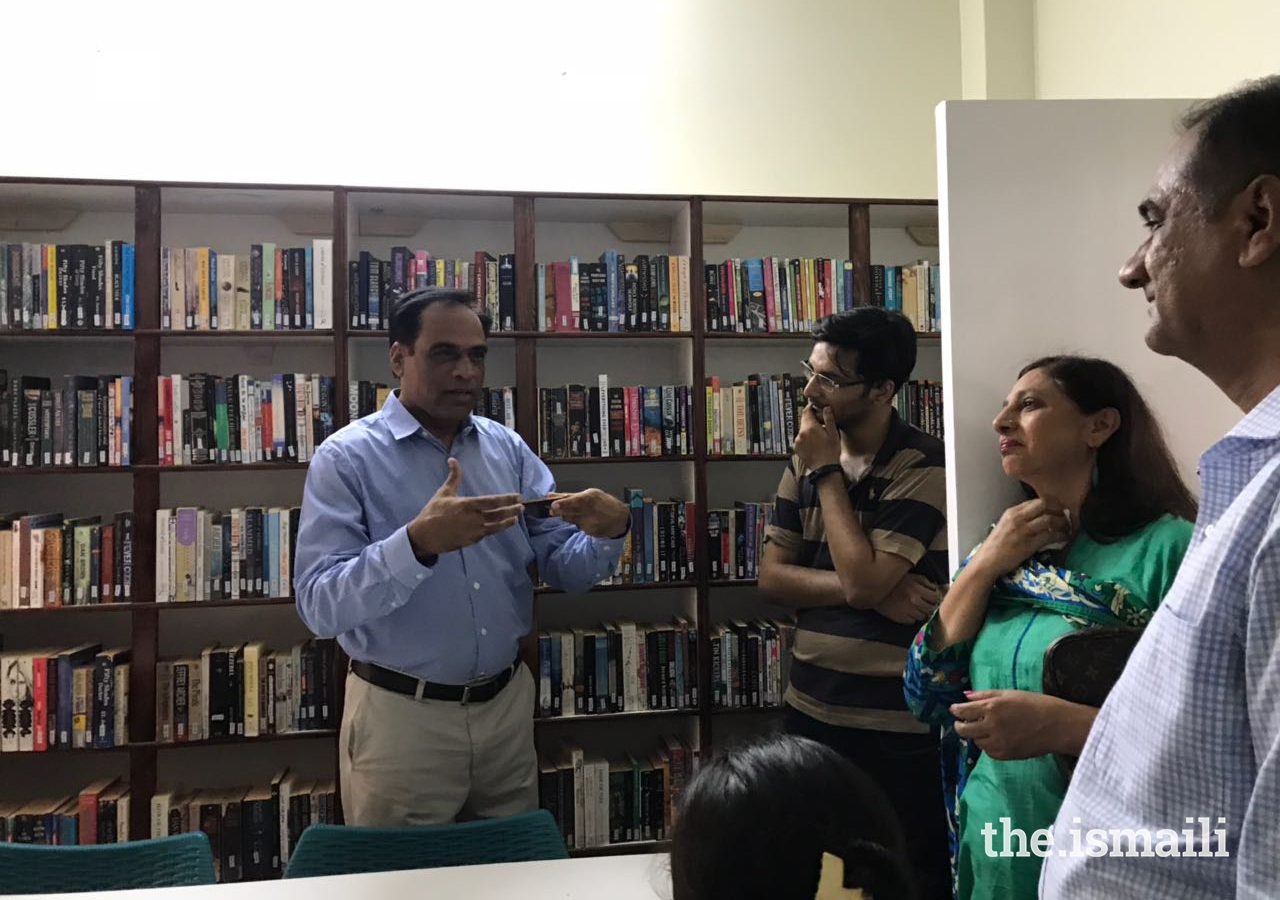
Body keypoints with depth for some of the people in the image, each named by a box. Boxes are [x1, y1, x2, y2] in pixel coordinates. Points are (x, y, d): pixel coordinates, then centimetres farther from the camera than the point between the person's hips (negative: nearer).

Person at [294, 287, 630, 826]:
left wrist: (608, 533, -20)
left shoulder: (508, 448, 3)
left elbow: (566, 570, 2)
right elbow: (320, 606, -19)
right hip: (401, 716, -4)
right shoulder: (346, 458, -10)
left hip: (506, 705, 5)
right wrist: (419, 543, -35)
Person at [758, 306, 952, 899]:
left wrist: (827, 472, -15)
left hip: (898, 725, -6)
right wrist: (869, 593, -15)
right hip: (810, 710, 6)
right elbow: (771, 577, 0)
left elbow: (861, 580, -23)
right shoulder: (805, 459, 5)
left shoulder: (924, 466, -15)